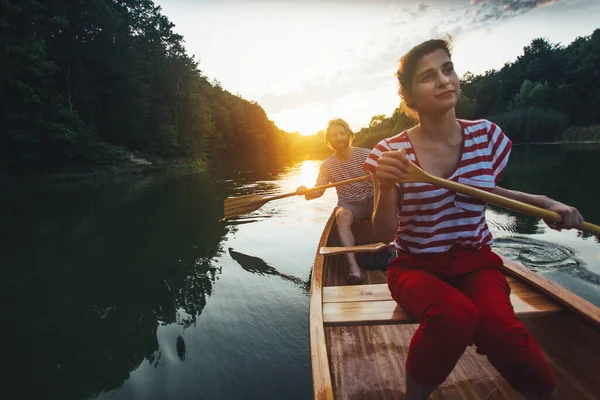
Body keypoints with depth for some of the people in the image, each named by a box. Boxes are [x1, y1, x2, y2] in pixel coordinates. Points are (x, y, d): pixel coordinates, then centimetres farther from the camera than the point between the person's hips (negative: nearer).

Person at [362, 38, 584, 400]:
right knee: (455, 315, -33)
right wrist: (386, 188, -31)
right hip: (418, 267, -2)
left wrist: (545, 202, 4)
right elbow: (385, 234, -13)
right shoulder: (392, 152, -11)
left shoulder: (487, 136, -2)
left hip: (476, 262, 3)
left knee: (498, 325, -28)